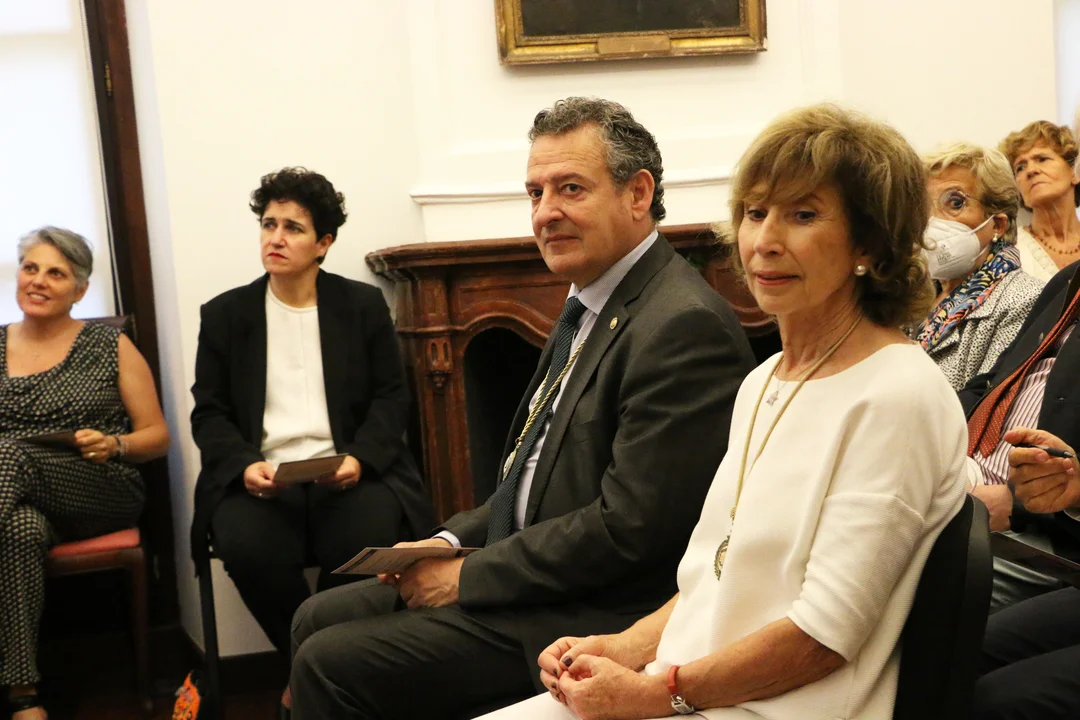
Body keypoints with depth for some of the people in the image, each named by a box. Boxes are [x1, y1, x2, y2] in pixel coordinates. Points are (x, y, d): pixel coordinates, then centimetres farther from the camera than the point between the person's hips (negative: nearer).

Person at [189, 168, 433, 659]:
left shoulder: (364, 305, 11)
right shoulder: (224, 315, 13)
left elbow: (390, 397, 6)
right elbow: (209, 413, 8)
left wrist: (360, 458, -13)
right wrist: (245, 466, -12)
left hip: (347, 471, 0)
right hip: (260, 477, 1)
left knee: (368, 540, -32)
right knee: (247, 546, -31)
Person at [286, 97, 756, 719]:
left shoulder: (685, 327, -21)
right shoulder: (593, 307, 11)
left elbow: (628, 527, -23)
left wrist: (469, 575, -15)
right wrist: (454, 541, 3)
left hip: (591, 618, -9)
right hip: (527, 573, 9)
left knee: (333, 663, -12)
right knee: (319, 620, 10)